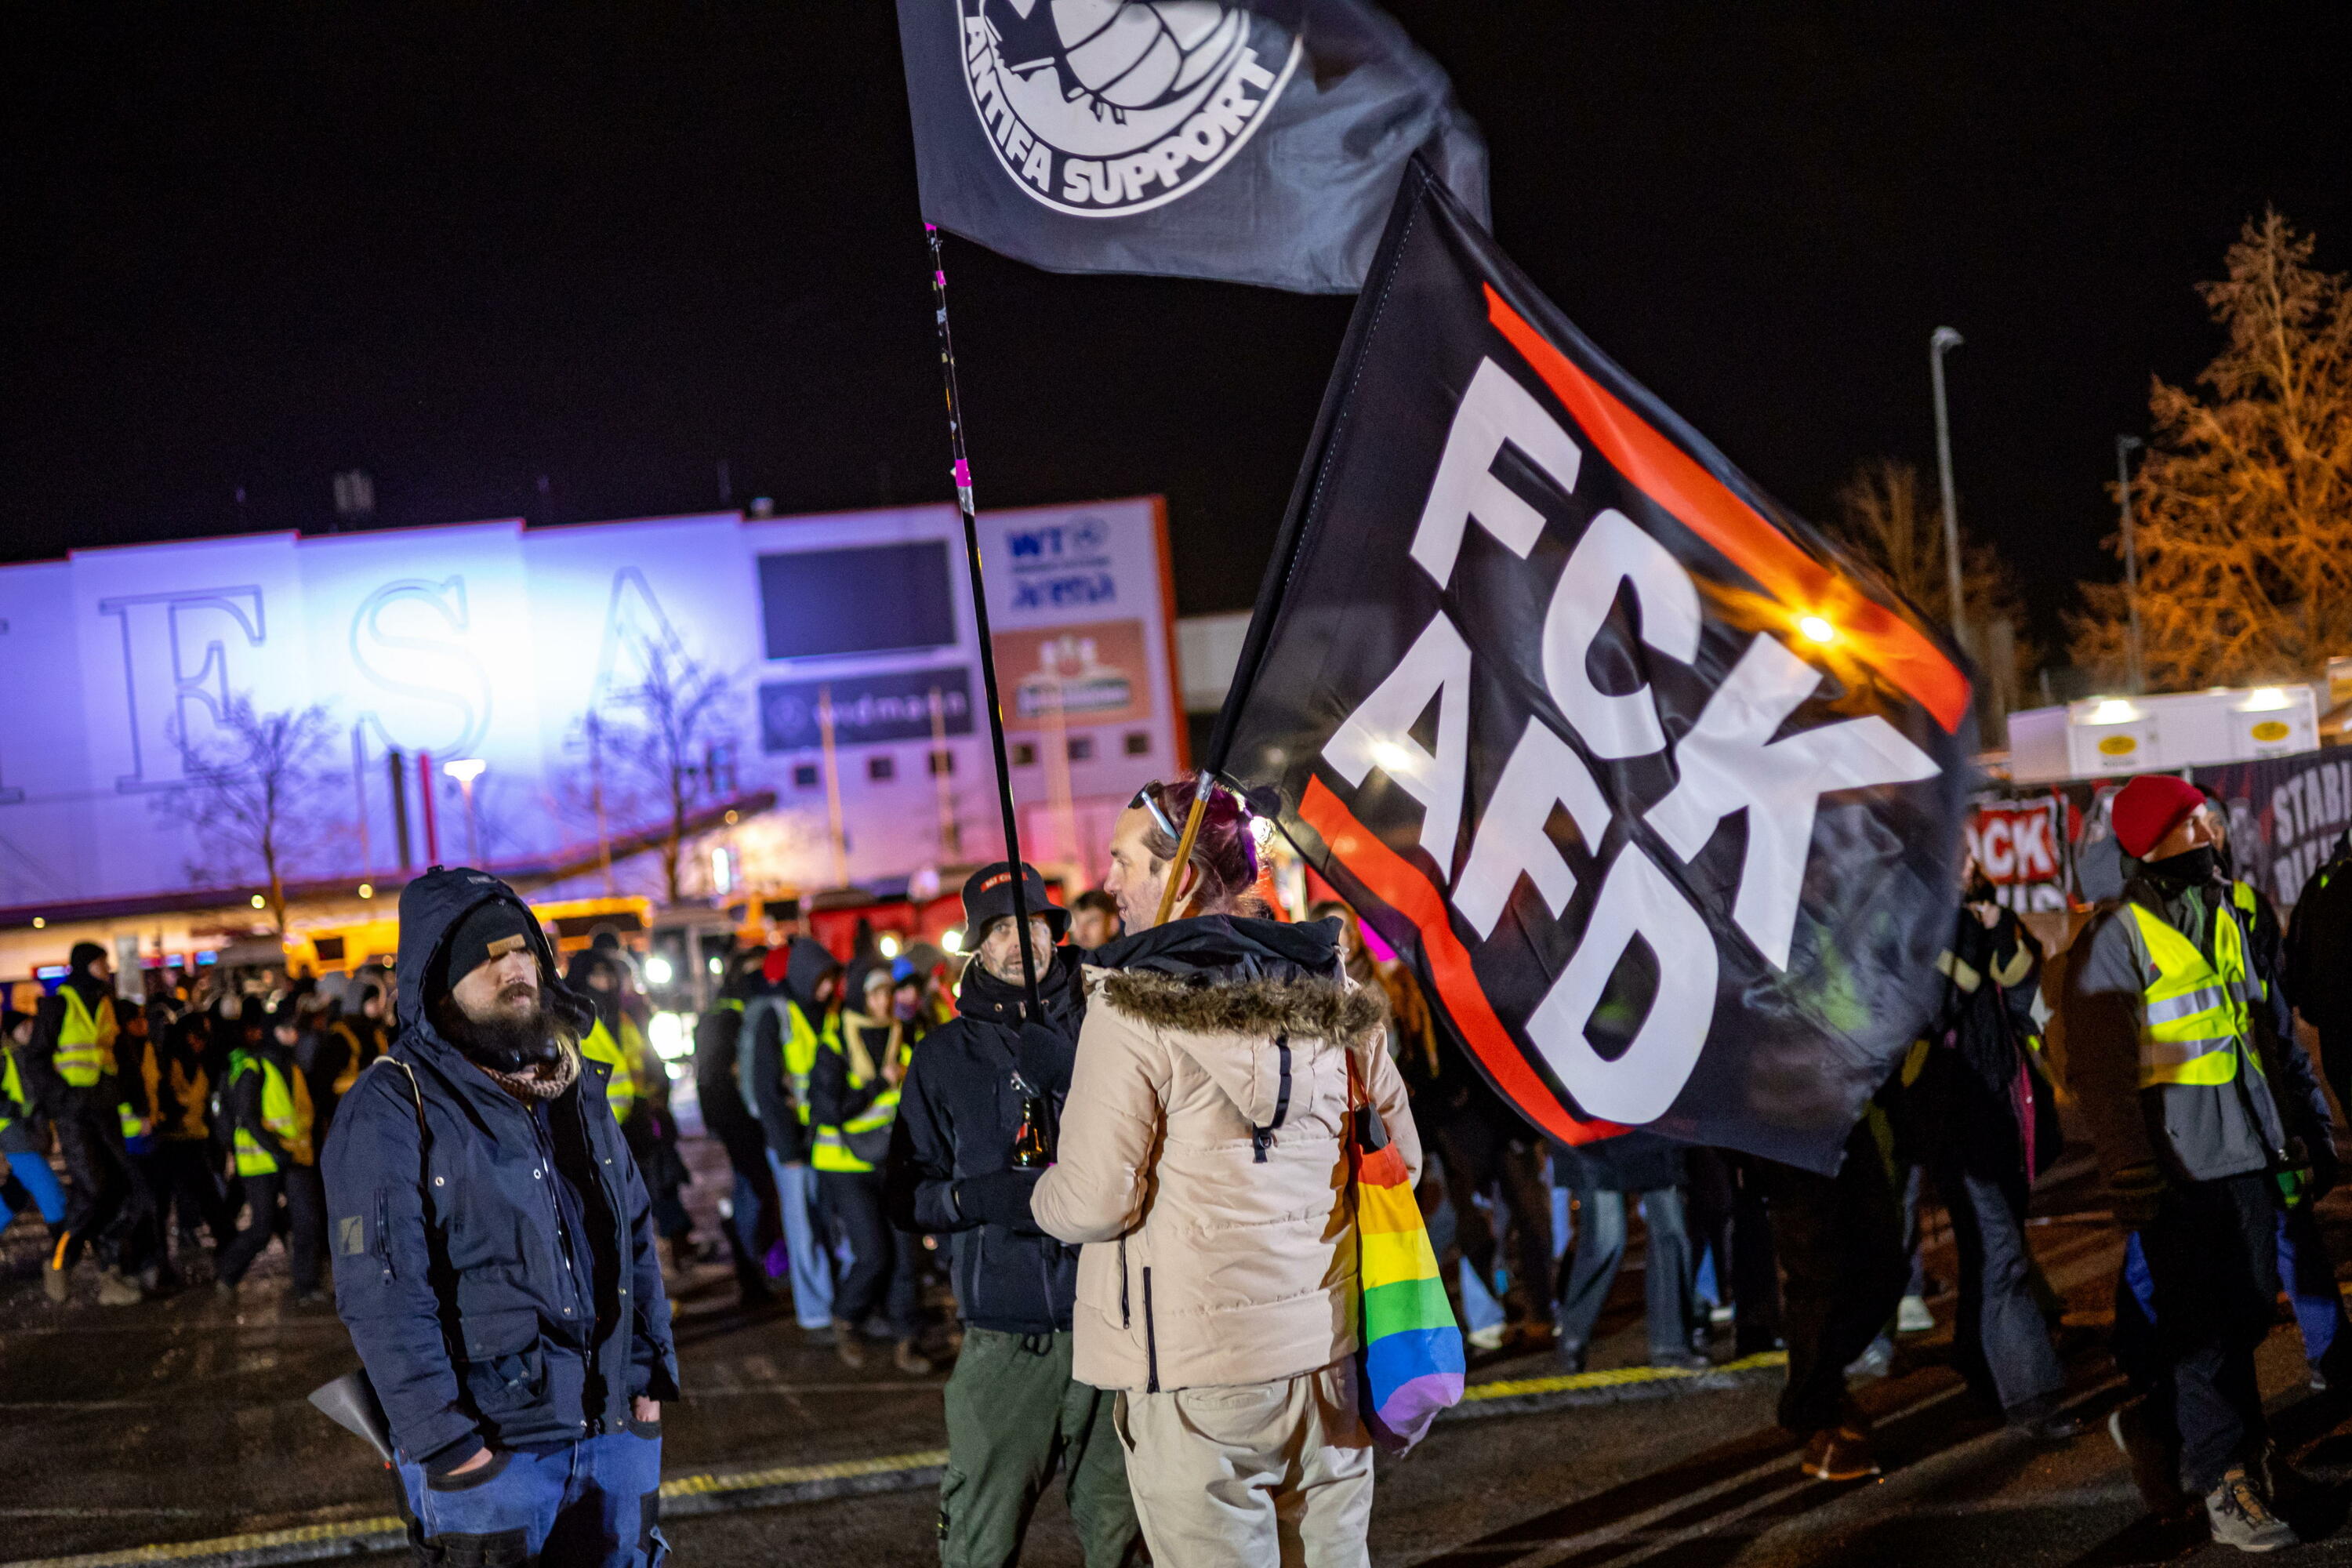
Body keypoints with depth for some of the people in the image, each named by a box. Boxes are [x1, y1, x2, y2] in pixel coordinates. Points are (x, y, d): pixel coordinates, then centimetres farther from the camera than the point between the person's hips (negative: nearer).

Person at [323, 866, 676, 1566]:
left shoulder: (576, 1085, 11)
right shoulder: (390, 1109, -10)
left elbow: (635, 1235, 18)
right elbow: (382, 1294, -15)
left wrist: (651, 1375, 10)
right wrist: (446, 1445, -18)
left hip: (615, 1432, 6)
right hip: (486, 1453, -6)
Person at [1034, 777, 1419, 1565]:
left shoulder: (1133, 1006, -12)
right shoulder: (1333, 993, 5)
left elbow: (1096, 1200, -15)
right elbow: (1400, 1158, 13)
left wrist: (1045, 1192, 7)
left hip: (1197, 1362, -5)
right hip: (1329, 1349, 6)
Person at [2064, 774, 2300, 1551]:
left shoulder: (2226, 916, 14)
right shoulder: (2115, 938, -9)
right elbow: (2098, 1066, -12)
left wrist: (2278, 1134, 20)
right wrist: (2128, 1170, -16)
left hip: (2245, 1151, 7)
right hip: (2177, 1160, -7)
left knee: (2249, 1311, 8)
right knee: (2201, 1325, -4)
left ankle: (2157, 1426, 27)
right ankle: (2225, 1484, 3)